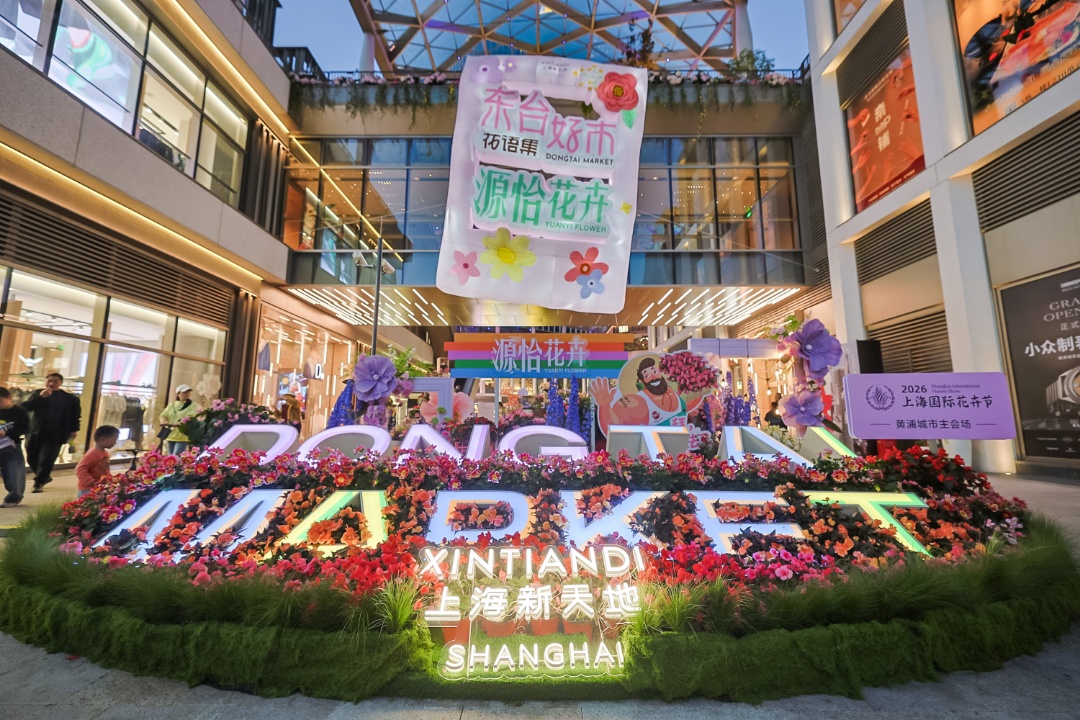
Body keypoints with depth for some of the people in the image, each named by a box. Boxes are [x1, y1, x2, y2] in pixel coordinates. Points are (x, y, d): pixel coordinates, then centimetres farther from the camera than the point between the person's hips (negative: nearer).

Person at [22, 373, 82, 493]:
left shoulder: (70, 398, 3)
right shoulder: (38, 393, 9)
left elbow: (76, 415, 5)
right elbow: (25, 407, -5)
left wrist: (74, 430, -2)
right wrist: (40, 397, -16)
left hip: (55, 434, -3)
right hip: (36, 432, 3)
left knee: (46, 460, -7)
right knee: (32, 458, 11)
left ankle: (39, 483, 5)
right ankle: (45, 477, 31)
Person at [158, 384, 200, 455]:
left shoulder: (193, 406, -2)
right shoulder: (171, 405, 14)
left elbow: (191, 418, -17)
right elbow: (163, 416, 10)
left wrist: (177, 424, -33)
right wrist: (164, 422, -14)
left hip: (183, 437, -5)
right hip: (170, 436, 5)